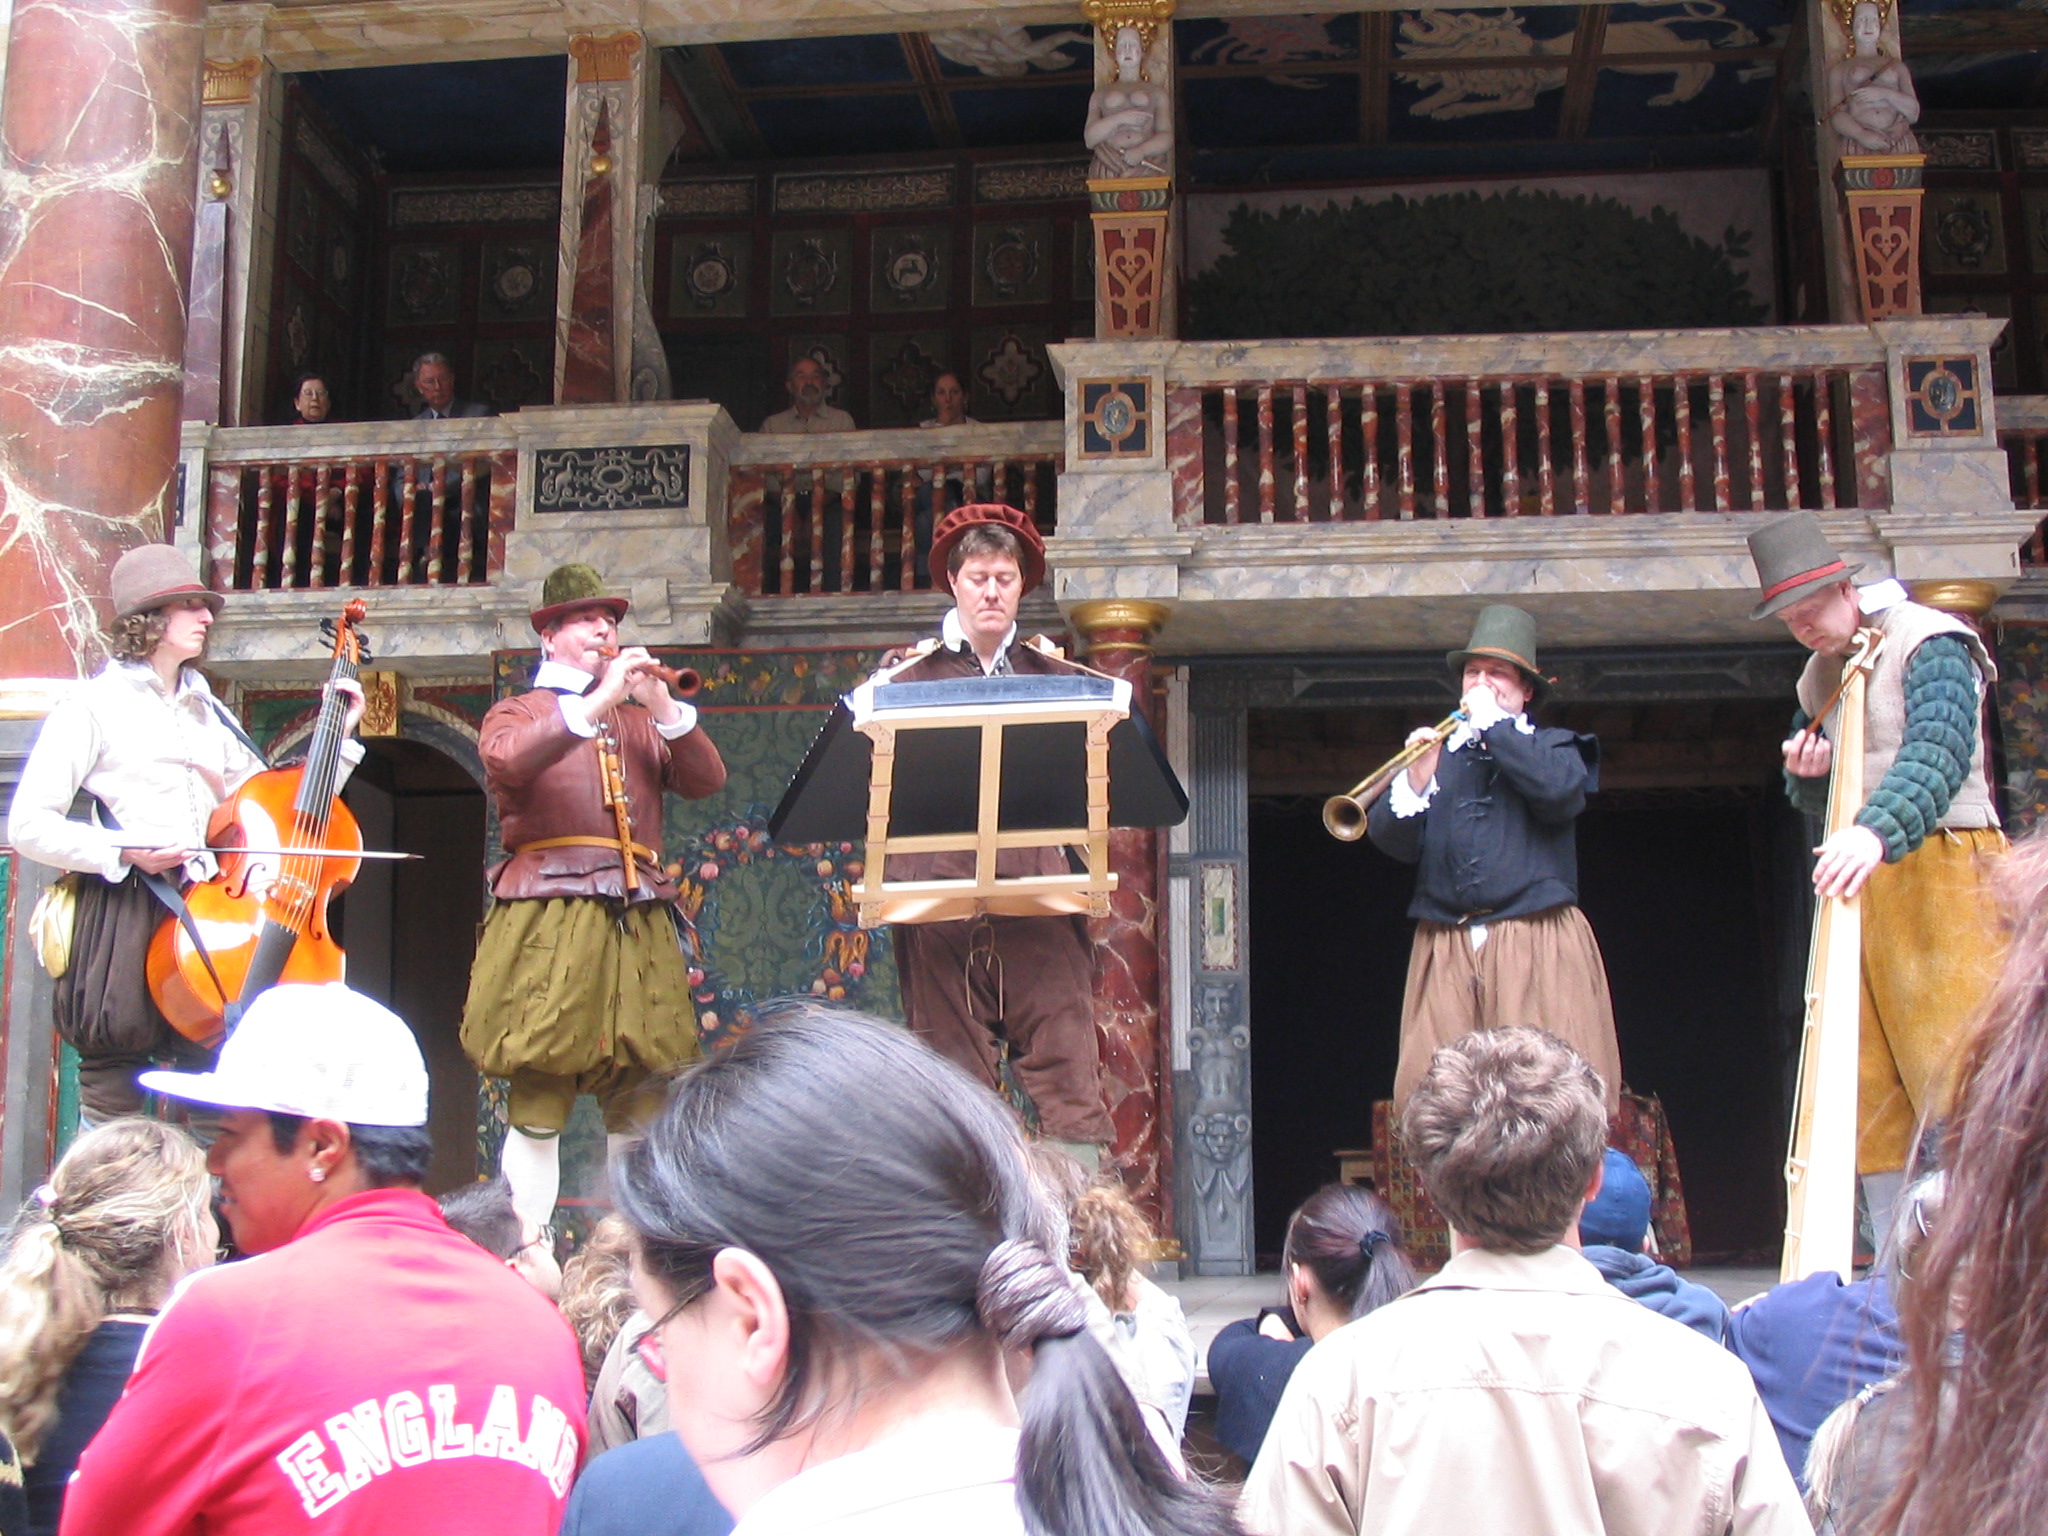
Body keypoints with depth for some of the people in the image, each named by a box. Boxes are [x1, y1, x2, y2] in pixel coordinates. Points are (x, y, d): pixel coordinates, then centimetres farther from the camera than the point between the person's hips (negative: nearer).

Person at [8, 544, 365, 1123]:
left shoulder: (209, 713, 20)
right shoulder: (96, 705, 3)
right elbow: (28, 826, -2)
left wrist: (338, 737, 12)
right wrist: (125, 851, -14)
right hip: (124, 919, -4)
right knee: (113, 1094, -6)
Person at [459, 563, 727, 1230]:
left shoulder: (641, 721, 25)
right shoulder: (519, 712, 14)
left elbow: (706, 781, 9)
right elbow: (507, 759, -12)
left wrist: (663, 708, -3)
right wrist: (597, 702, -17)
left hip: (638, 920, 4)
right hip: (547, 917, -4)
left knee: (639, 1108, 1)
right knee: (537, 1110, -9)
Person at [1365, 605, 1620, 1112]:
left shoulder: (1553, 747, 15)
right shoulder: (1435, 752, 20)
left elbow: (1560, 792, -11)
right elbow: (1392, 840, 6)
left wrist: (1494, 724, -4)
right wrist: (1415, 783, -12)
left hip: (1535, 949, -2)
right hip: (1444, 951, 2)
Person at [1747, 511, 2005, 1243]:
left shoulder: (1930, 642, -9)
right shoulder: (1821, 675, 15)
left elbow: (1940, 752, -27)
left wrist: (1877, 831, -43)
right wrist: (1806, 771, -1)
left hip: (1941, 873, -8)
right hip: (1860, 881, 8)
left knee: (1951, 1071, -11)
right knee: (1870, 1080, 5)